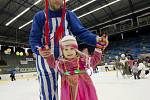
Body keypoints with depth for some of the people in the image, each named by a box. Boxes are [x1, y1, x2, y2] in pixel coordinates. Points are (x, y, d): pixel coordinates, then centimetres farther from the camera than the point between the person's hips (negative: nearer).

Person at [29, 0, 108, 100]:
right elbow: (34, 38, -1)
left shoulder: (69, 15, 7)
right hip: (46, 58, 0)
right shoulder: (39, 16, 5)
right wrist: (39, 50, -24)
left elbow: (80, 31, -2)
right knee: (48, 92, 7)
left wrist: (96, 39, -21)